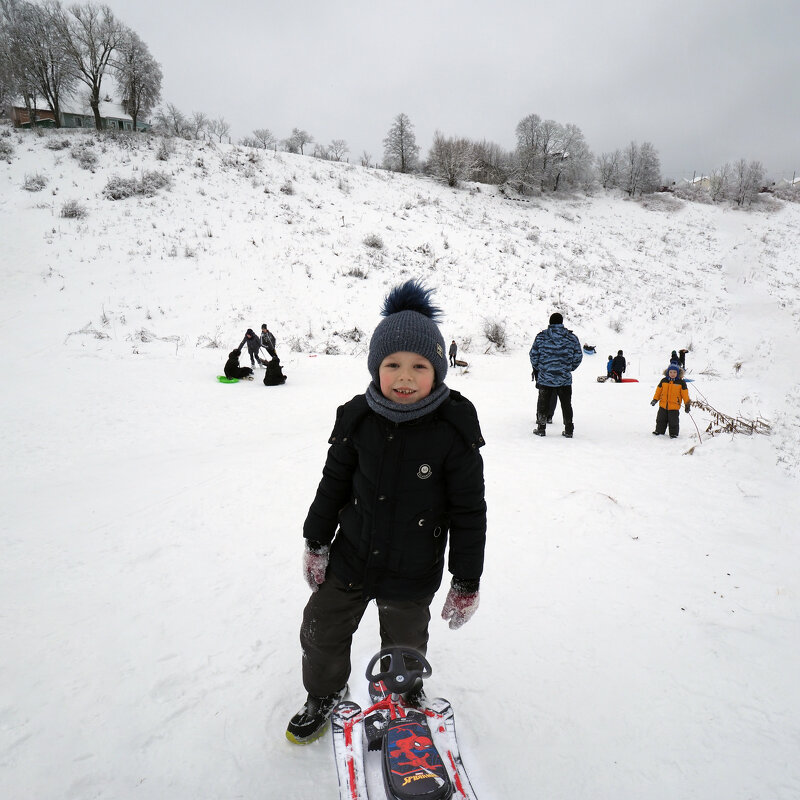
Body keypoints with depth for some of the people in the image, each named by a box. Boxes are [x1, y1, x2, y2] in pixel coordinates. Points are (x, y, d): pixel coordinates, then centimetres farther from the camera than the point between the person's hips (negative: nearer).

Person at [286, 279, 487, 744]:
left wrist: (467, 582, -8)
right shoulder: (358, 418, -12)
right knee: (320, 633, 19)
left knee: (404, 649, 20)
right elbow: (334, 482, 2)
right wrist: (317, 543, 6)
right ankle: (325, 696, 49)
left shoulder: (454, 429, -20)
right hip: (350, 558, 3)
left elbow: (469, 510, -13)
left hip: (413, 573, -2)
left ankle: (406, 704, 52)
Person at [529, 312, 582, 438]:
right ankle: (569, 430, 13)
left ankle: (541, 428, 13)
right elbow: (578, 356, 4)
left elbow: (533, 355, 0)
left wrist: (538, 368, 16)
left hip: (545, 377, -1)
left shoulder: (541, 336, -3)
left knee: (543, 403, 11)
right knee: (566, 404, 11)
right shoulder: (571, 337, 0)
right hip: (565, 379, 1)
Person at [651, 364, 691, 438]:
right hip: (663, 405, 3)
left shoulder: (681, 382, -5)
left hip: (674, 406, -3)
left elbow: (685, 394, -1)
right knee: (661, 419, 13)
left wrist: (687, 404, -1)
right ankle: (659, 431, 27)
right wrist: (655, 399, 10)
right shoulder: (663, 381, 1)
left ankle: (673, 434, 18)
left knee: (673, 421, 4)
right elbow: (658, 390, 11)